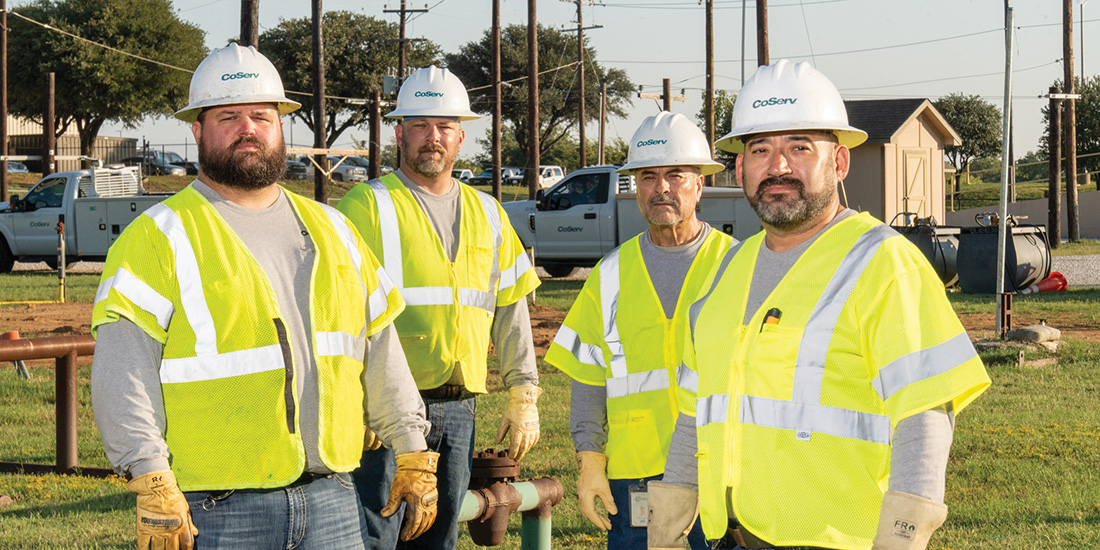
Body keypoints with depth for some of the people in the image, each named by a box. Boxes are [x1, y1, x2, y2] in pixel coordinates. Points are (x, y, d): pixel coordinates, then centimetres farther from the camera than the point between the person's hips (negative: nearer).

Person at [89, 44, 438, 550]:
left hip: (331, 502, 5)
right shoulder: (159, 238, -3)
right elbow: (123, 376, -10)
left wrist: (413, 452, 16)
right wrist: (153, 488, -18)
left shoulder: (331, 230, 16)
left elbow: (380, 350, 20)